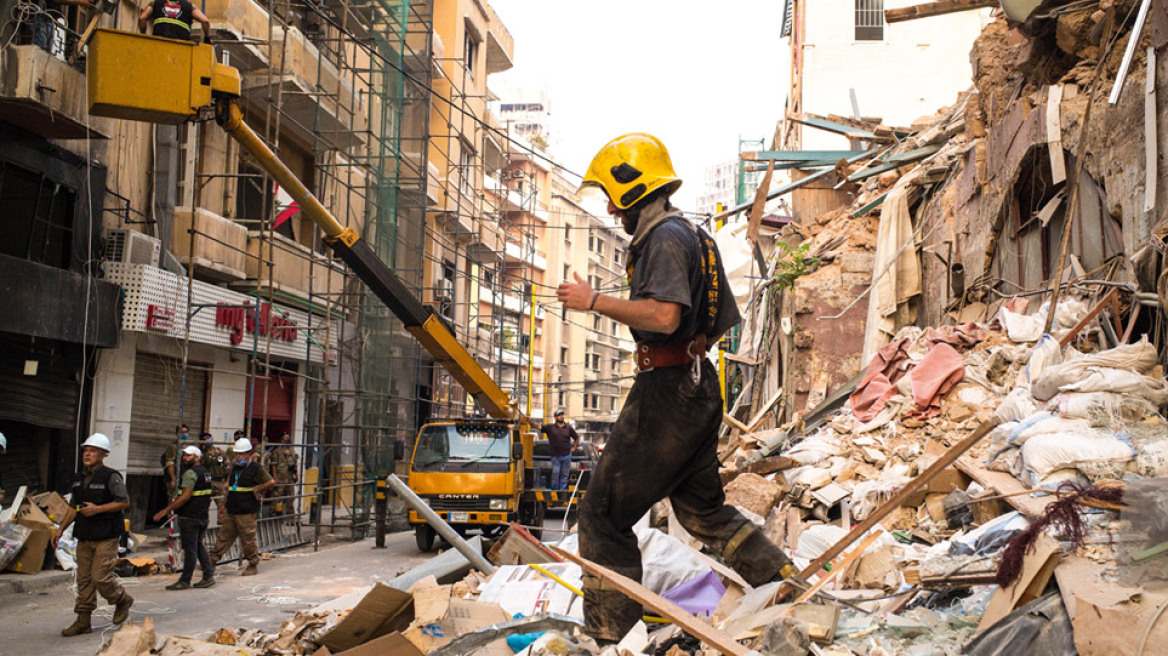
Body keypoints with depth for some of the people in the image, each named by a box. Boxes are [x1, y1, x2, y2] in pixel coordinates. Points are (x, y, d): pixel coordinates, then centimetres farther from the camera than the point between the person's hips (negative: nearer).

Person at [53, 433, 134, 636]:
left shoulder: (111, 477, -9)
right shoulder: (78, 478, 14)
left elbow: (125, 502, -14)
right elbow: (74, 507, 22)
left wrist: (97, 509, -19)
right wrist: (61, 529, 16)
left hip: (106, 537, -7)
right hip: (84, 536, 7)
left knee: (101, 577, -10)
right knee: (84, 578, 6)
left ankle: (123, 601, 17)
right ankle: (83, 621, 11)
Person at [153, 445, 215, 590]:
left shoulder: (191, 473, -14)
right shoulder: (205, 472, 15)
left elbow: (186, 496, -22)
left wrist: (166, 510, -21)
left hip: (189, 517, -9)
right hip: (202, 516, 9)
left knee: (189, 549, -3)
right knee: (199, 546, 14)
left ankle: (185, 581, 4)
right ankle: (209, 576, 13)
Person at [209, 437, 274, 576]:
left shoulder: (256, 468, -9)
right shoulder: (234, 467, 13)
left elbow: (271, 482, -18)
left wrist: (256, 490, -13)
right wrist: (224, 505, 22)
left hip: (246, 512, -6)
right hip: (231, 510, 6)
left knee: (248, 539, 0)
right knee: (224, 536, 10)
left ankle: (254, 565, 12)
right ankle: (211, 561, 15)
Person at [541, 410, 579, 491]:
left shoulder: (568, 428, 7)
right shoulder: (550, 427, 2)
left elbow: (577, 438, 20)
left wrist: (573, 447, 11)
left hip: (566, 455, 2)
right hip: (555, 456, -2)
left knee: (564, 475, 3)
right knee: (555, 473, -8)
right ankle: (554, 490, 1)